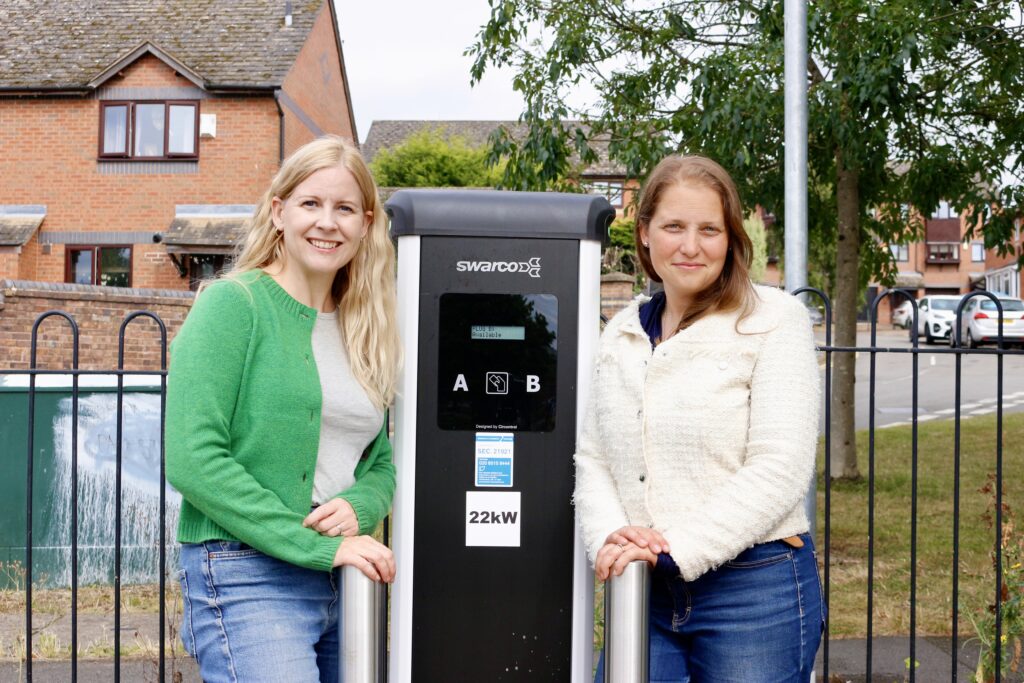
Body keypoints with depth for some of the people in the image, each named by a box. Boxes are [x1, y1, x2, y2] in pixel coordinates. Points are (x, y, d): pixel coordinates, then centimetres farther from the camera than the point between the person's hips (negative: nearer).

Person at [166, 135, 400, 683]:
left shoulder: (362, 329, 13)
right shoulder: (233, 304, -7)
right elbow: (192, 460, -16)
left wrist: (359, 507, -6)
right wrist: (315, 546, -16)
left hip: (341, 583, 7)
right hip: (247, 579, -6)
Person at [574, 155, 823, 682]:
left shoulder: (773, 319, -6)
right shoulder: (622, 333, 9)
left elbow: (780, 469, -14)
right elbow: (591, 458, 9)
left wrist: (674, 550, -18)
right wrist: (609, 537, -10)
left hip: (755, 586, -4)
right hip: (642, 590, 4)